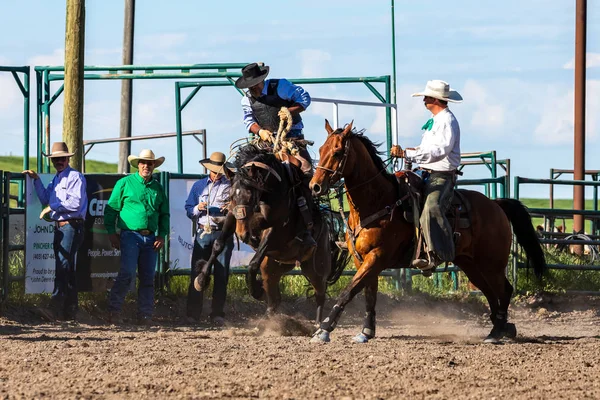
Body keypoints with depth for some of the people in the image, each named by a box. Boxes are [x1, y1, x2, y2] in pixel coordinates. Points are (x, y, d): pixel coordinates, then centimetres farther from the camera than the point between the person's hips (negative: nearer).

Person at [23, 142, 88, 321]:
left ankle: (56, 306, -23)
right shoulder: (56, 179, 20)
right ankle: (71, 310, 15)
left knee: (63, 266, -16)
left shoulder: (75, 177, -8)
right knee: (67, 270, 11)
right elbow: (45, 200, 19)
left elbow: (75, 204, -17)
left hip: (71, 226, -9)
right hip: (59, 227, 9)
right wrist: (36, 180, 12)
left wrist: (52, 207, -12)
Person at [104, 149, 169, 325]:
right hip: (130, 235, -5)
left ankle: (145, 315, 10)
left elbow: (164, 214, 20)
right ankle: (114, 310, -8)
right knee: (128, 274, -15)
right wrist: (111, 233, -3)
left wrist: (162, 235, 7)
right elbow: (111, 208, 3)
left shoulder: (158, 188, 15)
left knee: (147, 278, 5)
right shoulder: (125, 183, 3)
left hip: (150, 238, 5)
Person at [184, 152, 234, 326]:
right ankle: (192, 314, -1)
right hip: (203, 233, 1)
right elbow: (188, 210, 13)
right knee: (197, 273, -3)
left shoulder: (230, 186, 7)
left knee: (221, 274, -2)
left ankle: (218, 314, 3)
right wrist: (198, 209, -8)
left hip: (223, 234, -1)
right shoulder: (199, 186, 13)